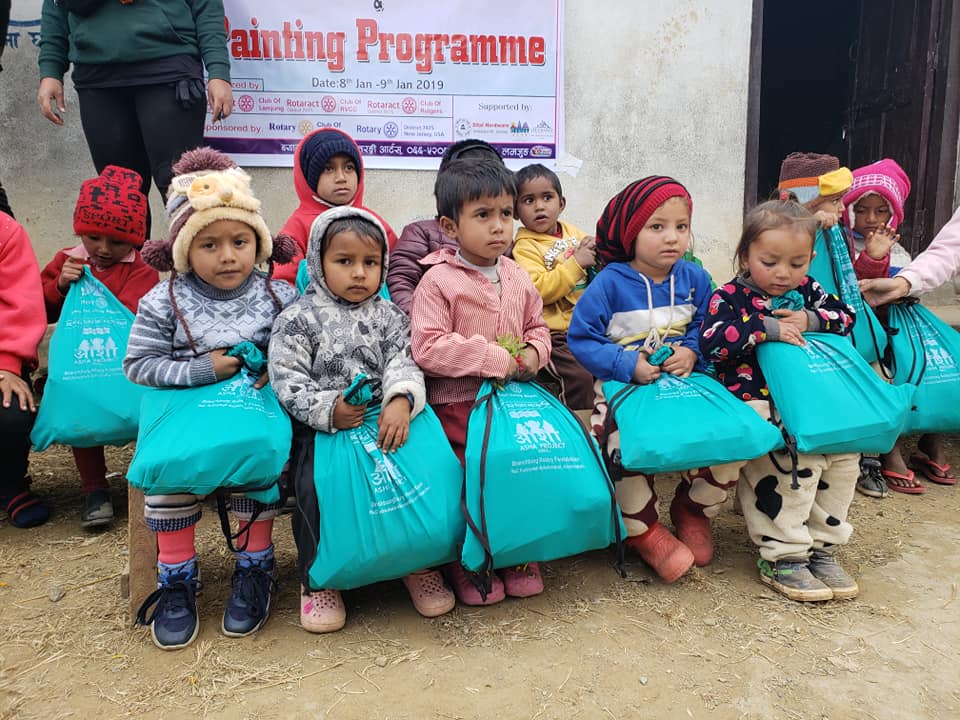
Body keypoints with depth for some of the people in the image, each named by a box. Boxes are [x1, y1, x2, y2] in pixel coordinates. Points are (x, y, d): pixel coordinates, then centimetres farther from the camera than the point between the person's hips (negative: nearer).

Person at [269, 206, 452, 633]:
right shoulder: (298, 319, 2)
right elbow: (287, 381, -5)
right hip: (323, 429, -2)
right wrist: (328, 410, -21)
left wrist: (401, 401, -24)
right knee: (314, 485, -25)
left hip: (386, 421, 2)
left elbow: (403, 362, -2)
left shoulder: (388, 316, 11)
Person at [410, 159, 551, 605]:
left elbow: (537, 327, 19)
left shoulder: (518, 278, 8)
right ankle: (466, 565, 23)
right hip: (457, 405, -5)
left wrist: (533, 354, -5)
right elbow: (427, 348, -20)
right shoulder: (438, 280, -11)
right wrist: (494, 359, -21)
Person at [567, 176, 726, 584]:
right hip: (622, 390, -4)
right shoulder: (610, 283, -10)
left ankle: (693, 508, 16)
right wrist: (627, 364, -22)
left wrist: (692, 352, -13)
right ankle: (644, 531, -1)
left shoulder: (695, 279, 4)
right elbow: (581, 338, -11)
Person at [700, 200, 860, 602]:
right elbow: (711, 340, -18)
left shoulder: (806, 290, 14)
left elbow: (845, 316, 12)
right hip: (754, 403, -7)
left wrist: (811, 321, -8)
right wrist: (768, 328, -21)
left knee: (844, 454, -8)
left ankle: (821, 546, 10)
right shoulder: (729, 297, -4)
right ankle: (781, 557, -11)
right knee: (797, 461, -26)